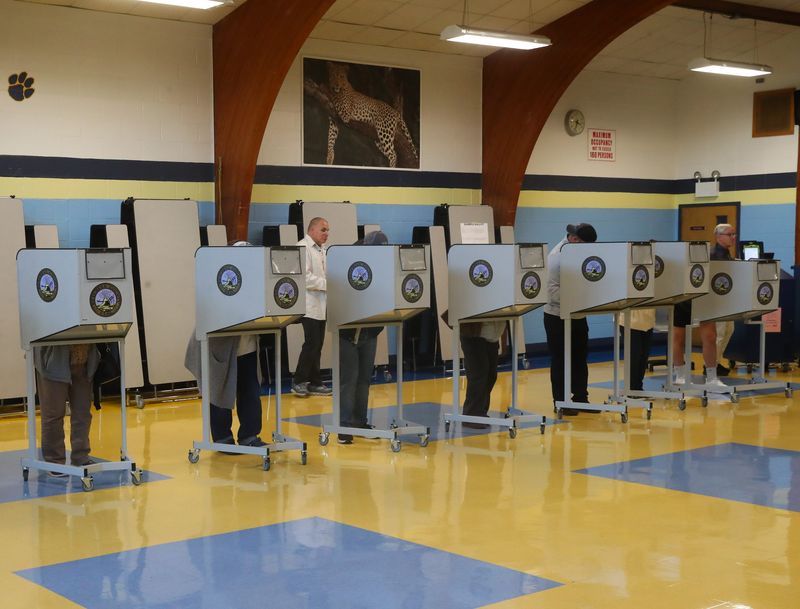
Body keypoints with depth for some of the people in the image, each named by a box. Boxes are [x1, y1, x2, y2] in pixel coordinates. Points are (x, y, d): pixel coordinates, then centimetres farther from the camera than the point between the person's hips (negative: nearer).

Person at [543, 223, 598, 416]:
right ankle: (561, 402, 10)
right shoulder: (557, 255, -16)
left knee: (580, 358, 11)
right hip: (557, 315, -7)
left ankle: (581, 398, 21)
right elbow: (553, 290, -22)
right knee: (560, 361, 2)